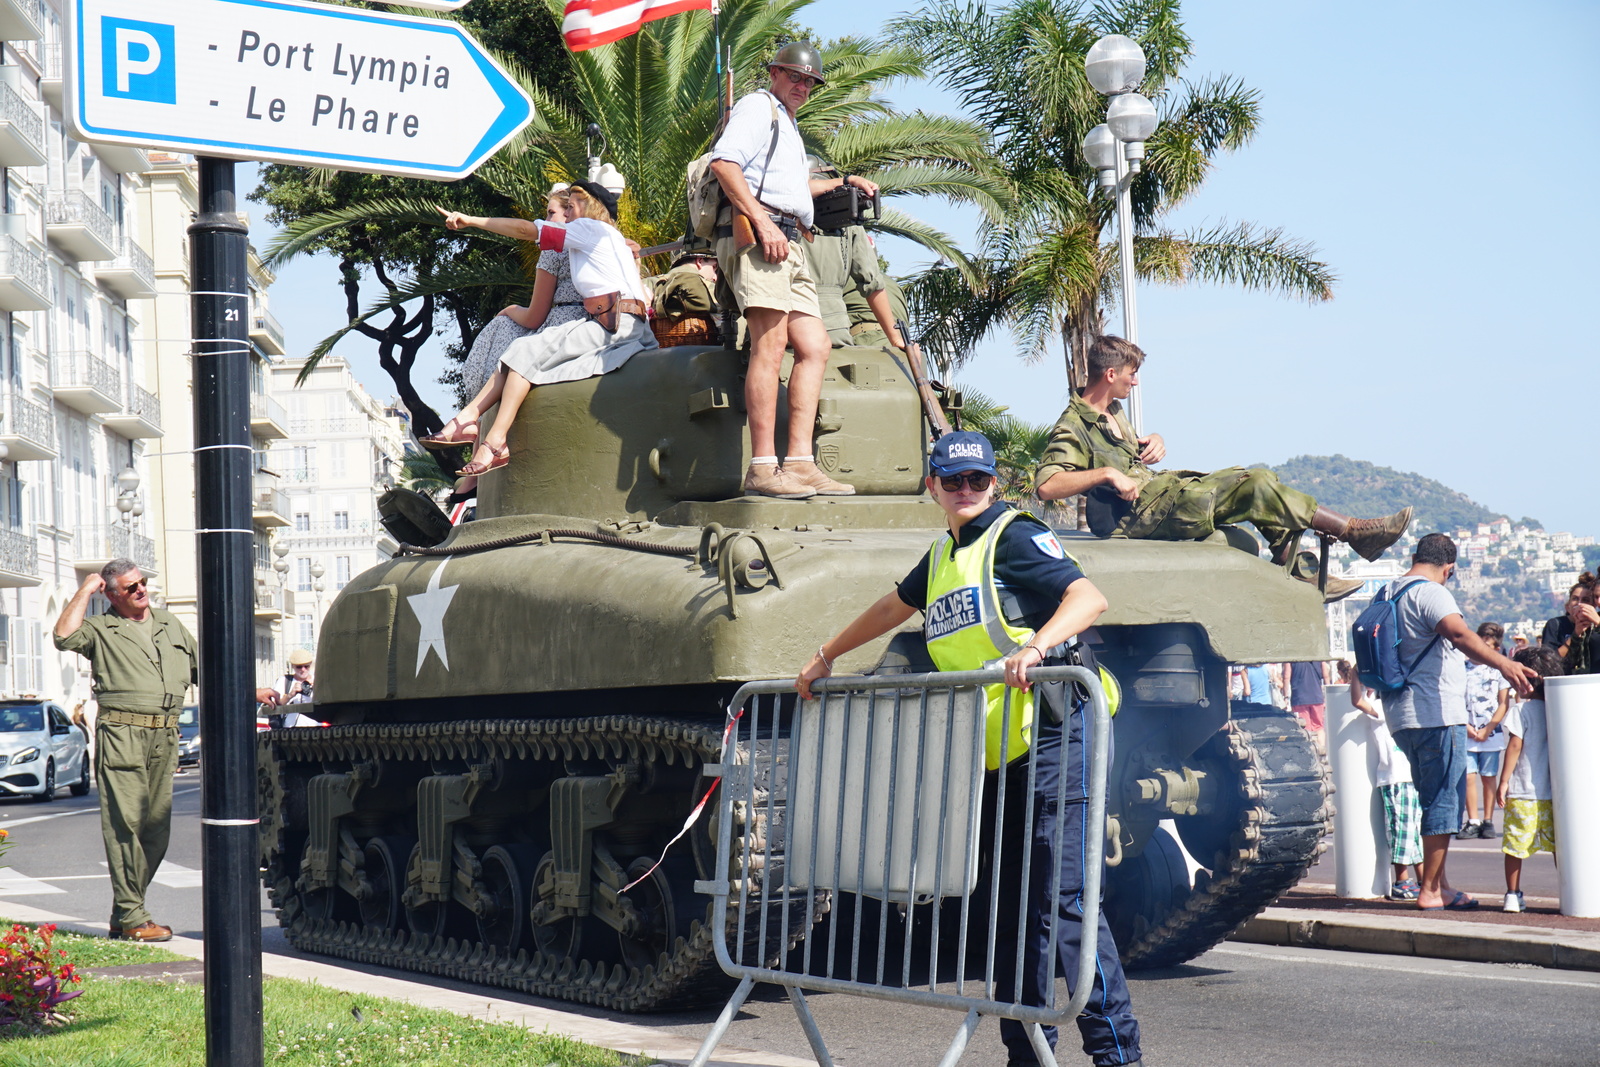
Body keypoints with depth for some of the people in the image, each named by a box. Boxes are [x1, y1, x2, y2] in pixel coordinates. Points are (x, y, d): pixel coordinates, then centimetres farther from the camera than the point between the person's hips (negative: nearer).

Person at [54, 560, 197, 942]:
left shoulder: (170, 624, 21)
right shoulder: (101, 630, 5)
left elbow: (201, 667, 28)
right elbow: (65, 636, -15)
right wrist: (85, 590, -5)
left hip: (164, 736, 6)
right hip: (122, 734, -6)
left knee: (157, 826, 6)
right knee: (125, 824, -9)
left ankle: (124, 913, 15)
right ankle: (131, 917, -9)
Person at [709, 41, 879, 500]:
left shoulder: (787, 126, 33)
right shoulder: (758, 106, 4)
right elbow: (724, 162, -14)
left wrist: (844, 182, 58)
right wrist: (761, 222, -20)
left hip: (788, 247, 10)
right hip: (754, 233, -10)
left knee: (814, 347, 2)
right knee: (771, 341, -19)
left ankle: (800, 463, -2)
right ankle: (762, 468, -26)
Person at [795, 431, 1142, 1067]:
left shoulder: (1014, 537, -5)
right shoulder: (942, 557, 20)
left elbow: (1088, 599, -19)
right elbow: (894, 607, 39)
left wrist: (1036, 644, -34)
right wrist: (826, 656, 42)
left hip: (1047, 745, -8)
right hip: (990, 754, 9)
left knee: (1062, 901, -14)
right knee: (1007, 909, 9)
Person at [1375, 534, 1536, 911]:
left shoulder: (1387, 594, 16)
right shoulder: (1431, 593, -11)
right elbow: (1459, 634, -30)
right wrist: (1503, 664, -41)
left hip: (1401, 717, 9)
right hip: (1436, 714, -9)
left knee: (1434, 801, 17)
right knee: (1444, 802, -3)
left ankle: (1439, 885, 20)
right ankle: (1430, 891, -1)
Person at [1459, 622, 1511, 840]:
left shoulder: (1498, 669, 1)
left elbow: (1504, 704, 0)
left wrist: (1487, 730, -6)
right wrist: (1466, 726, -6)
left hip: (1491, 734, -1)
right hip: (1467, 733, 1)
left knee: (1488, 778, 5)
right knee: (1469, 777, -4)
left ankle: (1488, 822, 11)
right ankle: (1473, 822, 0)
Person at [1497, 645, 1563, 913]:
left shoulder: (1521, 709, -7)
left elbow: (1515, 746, -11)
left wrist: (1504, 781, -7)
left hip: (1522, 791, -5)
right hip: (1551, 791, 5)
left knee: (1514, 845, 2)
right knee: (1556, 845, 9)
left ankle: (1513, 895, 3)